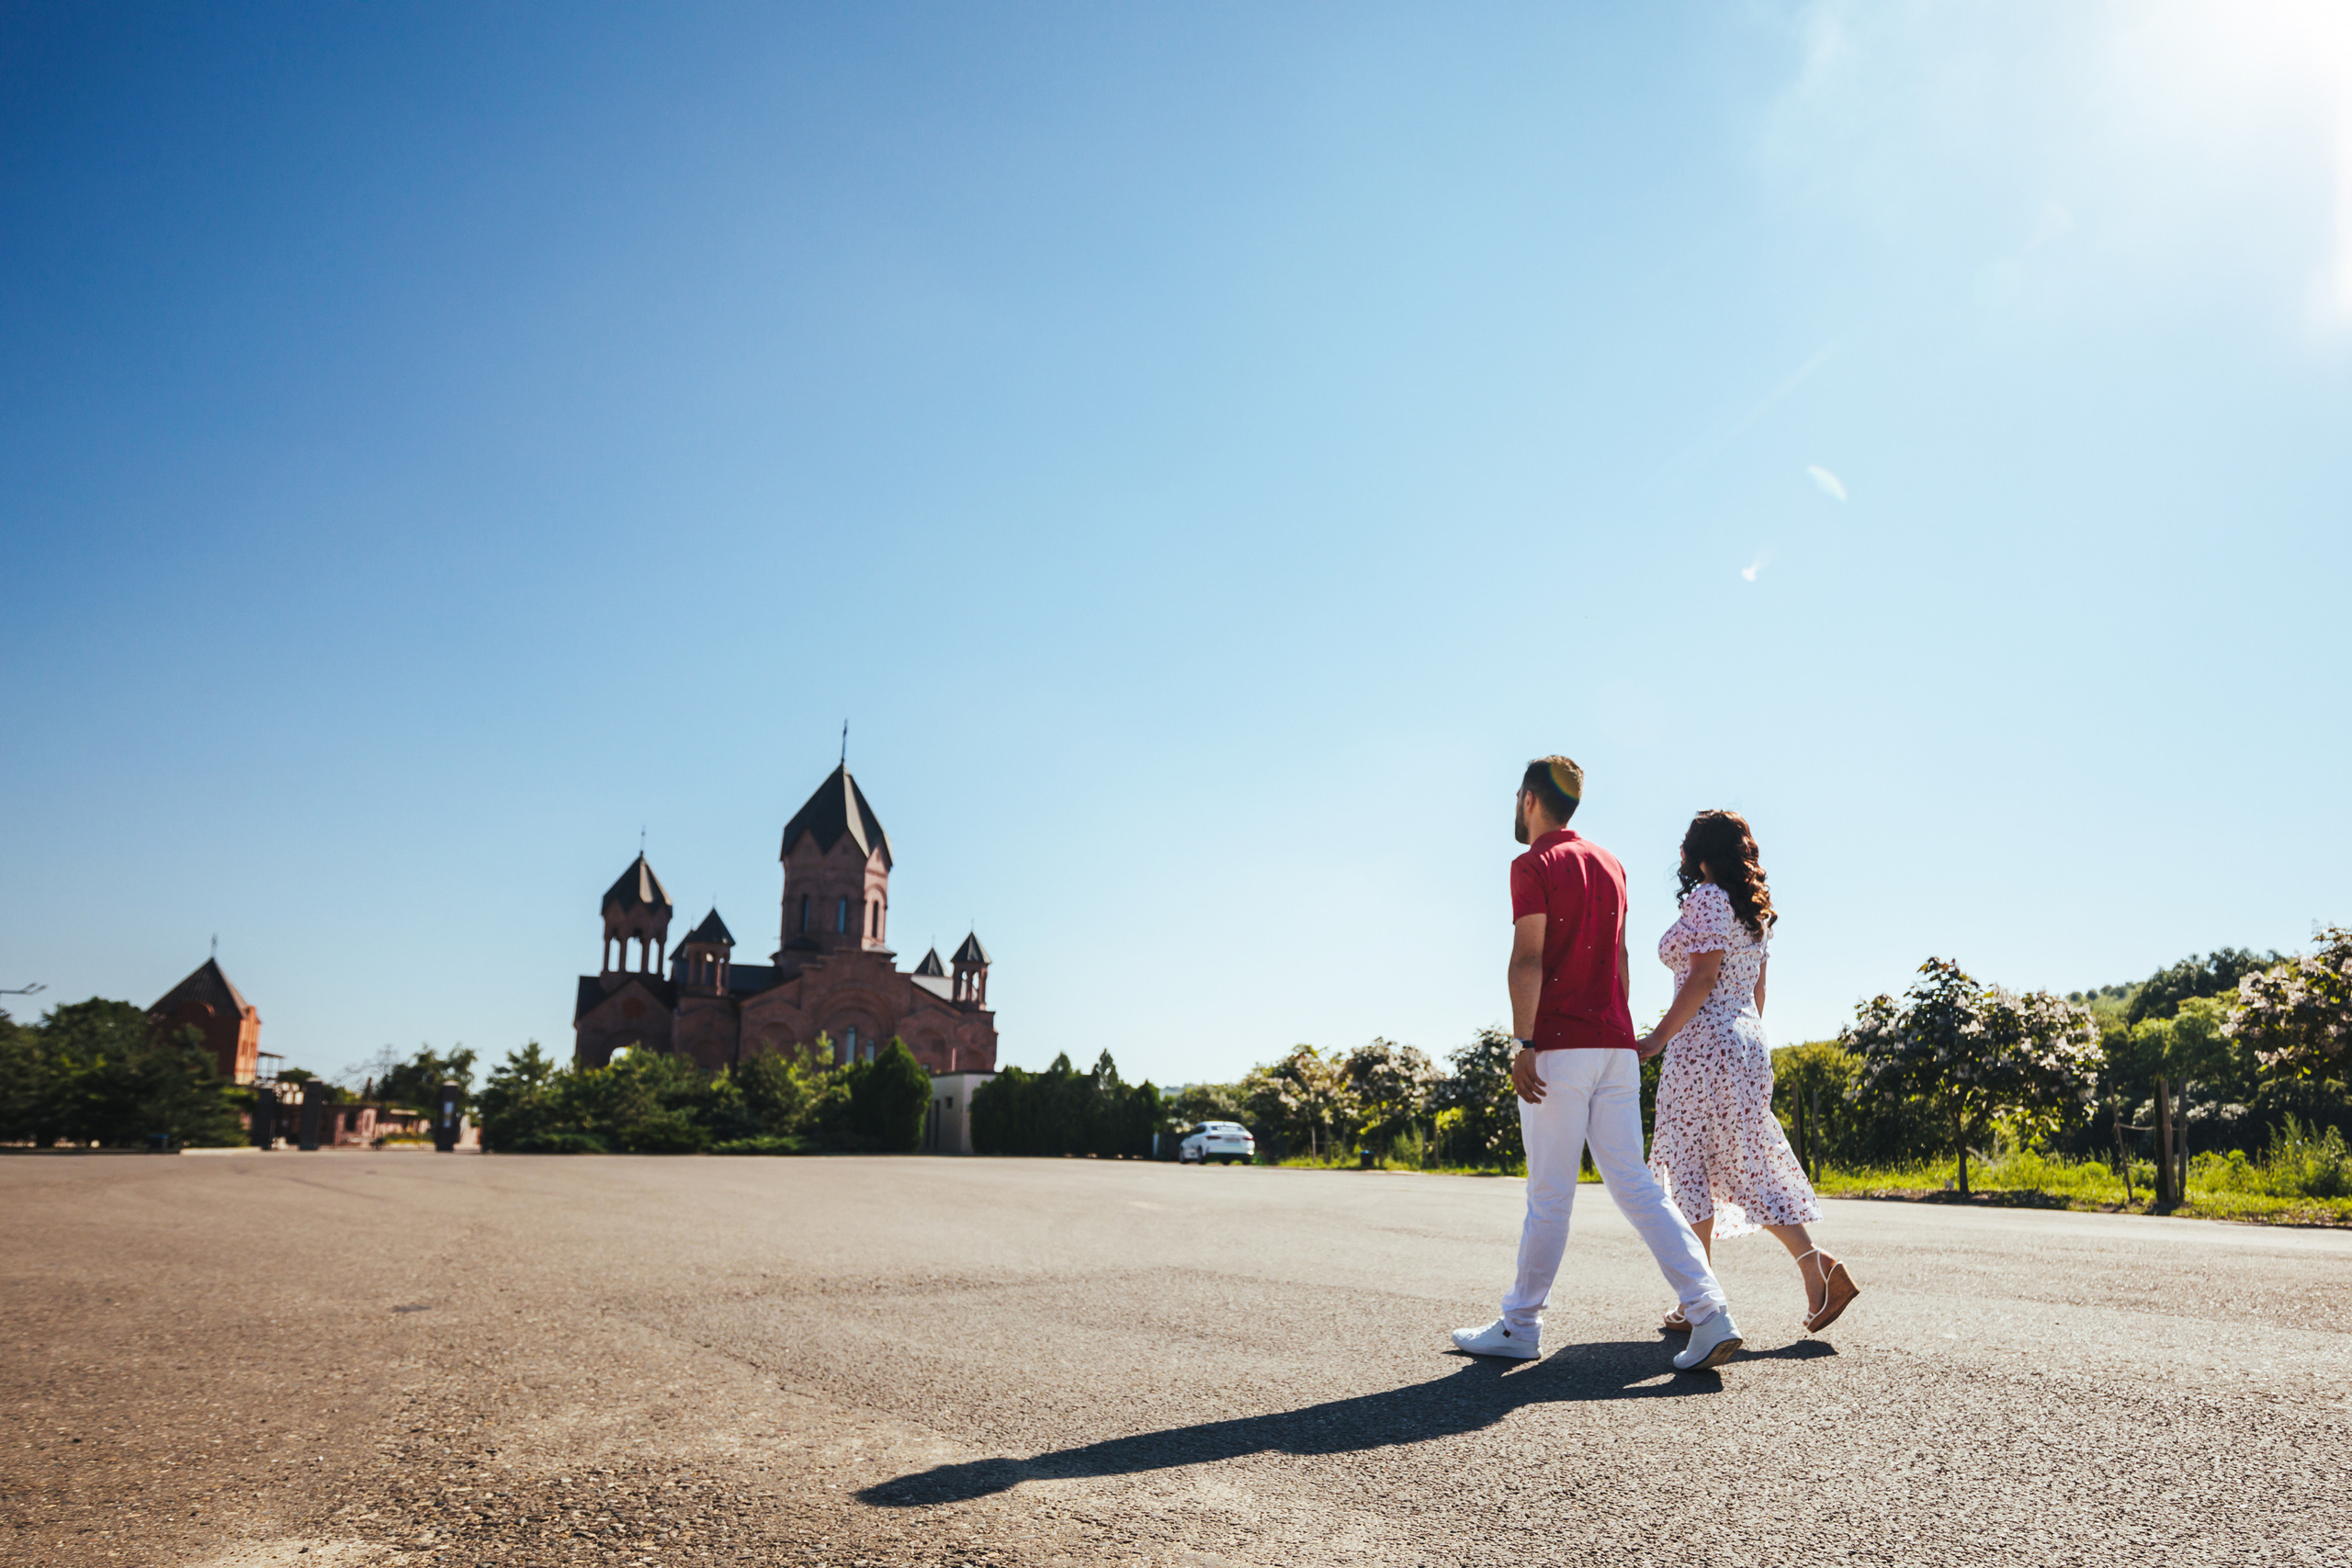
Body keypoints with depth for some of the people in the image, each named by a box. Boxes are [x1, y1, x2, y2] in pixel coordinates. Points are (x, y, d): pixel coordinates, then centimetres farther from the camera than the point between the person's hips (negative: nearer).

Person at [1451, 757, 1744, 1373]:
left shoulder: (1534, 865, -5)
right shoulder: (1609, 864, 17)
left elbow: (1529, 958, -14)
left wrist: (1523, 1044, -17)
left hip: (1560, 1047, -7)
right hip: (1616, 1045, 7)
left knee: (1549, 1194, 0)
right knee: (1635, 1184, 5)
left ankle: (1520, 1326, 11)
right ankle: (1710, 1314, -6)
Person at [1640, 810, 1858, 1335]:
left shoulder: (1706, 897, -9)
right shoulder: (1755, 909, 16)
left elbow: (1703, 977, -17)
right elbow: (1756, 991, 19)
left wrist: (1658, 1038, -16)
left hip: (1702, 1044, -9)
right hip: (1747, 1045, 9)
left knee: (1691, 1166, -1)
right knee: (1747, 1167, 12)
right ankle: (1817, 1267, 1)